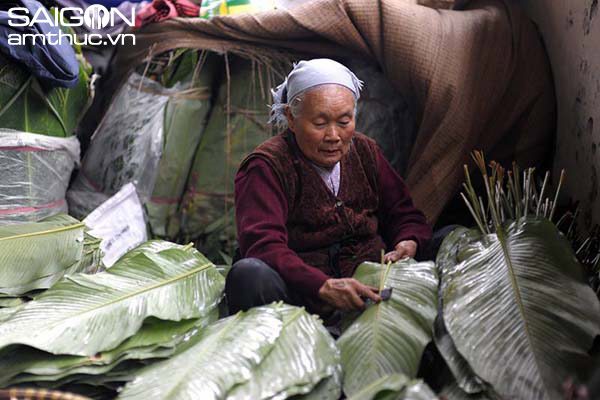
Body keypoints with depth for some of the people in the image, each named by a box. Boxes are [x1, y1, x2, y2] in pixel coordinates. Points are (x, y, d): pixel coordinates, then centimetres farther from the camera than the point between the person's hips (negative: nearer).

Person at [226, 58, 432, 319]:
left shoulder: (365, 151, 13)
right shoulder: (267, 167, -6)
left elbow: (404, 215, 23)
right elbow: (262, 246, -22)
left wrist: (408, 243, -3)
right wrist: (324, 286, -37)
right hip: (302, 294, -4)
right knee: (250, 274, -36)